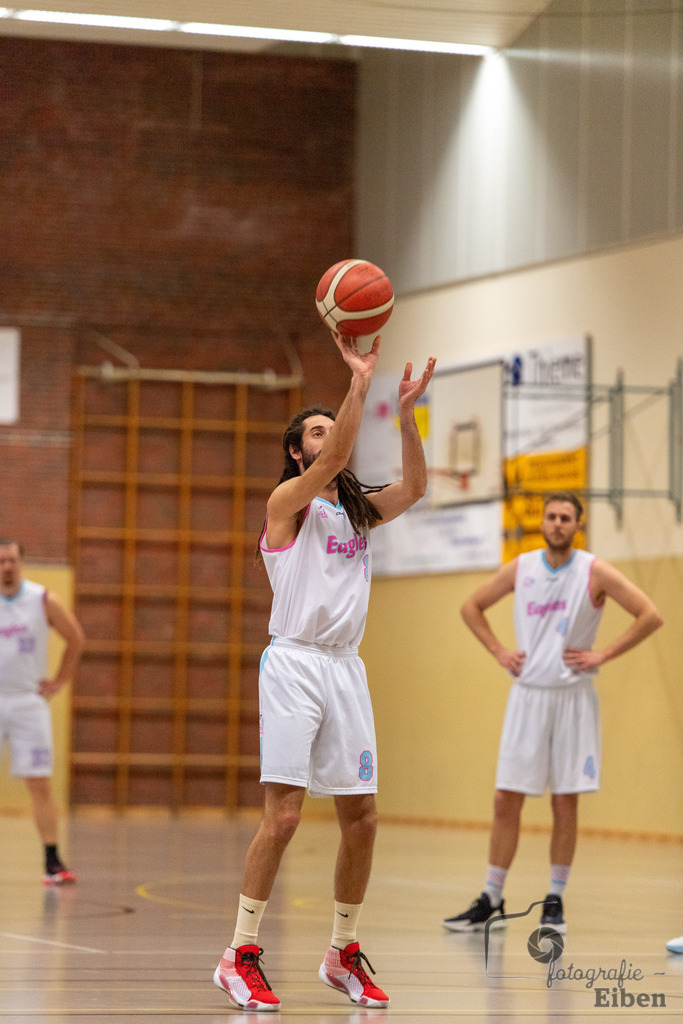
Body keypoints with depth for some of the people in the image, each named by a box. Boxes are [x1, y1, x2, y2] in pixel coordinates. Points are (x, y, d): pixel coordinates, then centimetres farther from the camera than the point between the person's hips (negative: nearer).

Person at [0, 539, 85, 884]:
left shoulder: (43, 601, -2)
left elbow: (75, 638, 11)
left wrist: (59, 680, 7)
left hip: (28, 701, 0)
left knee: (40, 783, -4)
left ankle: (52, 862, -1)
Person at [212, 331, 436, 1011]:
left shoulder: (357, 509, 17)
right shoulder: (288, 501, -2)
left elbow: (413, 487, 0)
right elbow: (335, 460, -20)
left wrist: (405, 413, -10)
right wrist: (360, 381, -24)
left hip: (346, 667, 7)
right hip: (295, 663, -6)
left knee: (360, 819, 5)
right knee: (283, 814, -12)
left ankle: (343, 955, 18)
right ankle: (239, 956, -7)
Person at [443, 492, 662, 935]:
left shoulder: (595, 572, -5)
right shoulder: (521, 569, 4)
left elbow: (650, 616, -8)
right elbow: (472, 606, 18)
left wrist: (602, 655, -12)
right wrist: (498, 650, 5)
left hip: (573, 695, -2)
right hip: (527, 694, 2)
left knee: (565, 802, 1)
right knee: (506, 800, 0)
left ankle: (555, 902, 10)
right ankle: (492, 902, 6)